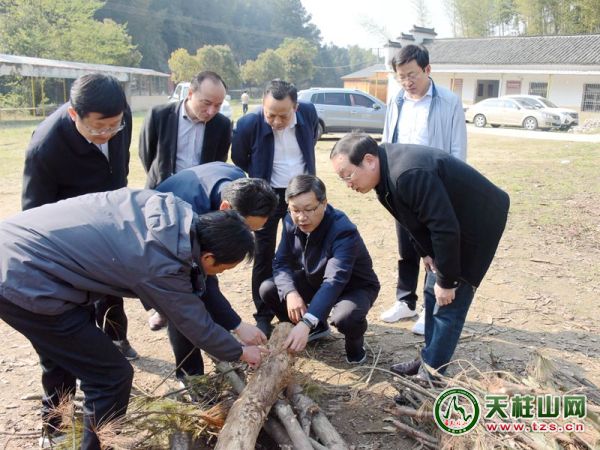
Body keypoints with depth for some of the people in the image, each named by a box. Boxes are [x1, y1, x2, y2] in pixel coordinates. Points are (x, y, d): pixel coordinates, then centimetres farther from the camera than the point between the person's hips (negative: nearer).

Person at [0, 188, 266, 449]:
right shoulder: (160, 268, -21)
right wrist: (240, 353, 13)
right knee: (111, 376, -1)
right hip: (25, 283, -9)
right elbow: (197, 326, -5)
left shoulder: (173, 208, -4)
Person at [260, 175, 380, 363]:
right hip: (315, 281, 7)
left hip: (355, 286, -6)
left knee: (346, 318, -39)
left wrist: (305, 323, -58)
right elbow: (282, 262, -12)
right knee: (268, 289, -10)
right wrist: (290, 293, -35)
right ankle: (317, 328, 13)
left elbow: (334, 282, -46)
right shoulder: (291, 222, -15)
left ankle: (355, 342, 2)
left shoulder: (343, 231, -36)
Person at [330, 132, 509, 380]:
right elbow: (415, 216, 9)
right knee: (433, 293, 15)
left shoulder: (409, 174, -35)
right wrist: (425, 253, 4)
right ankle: (429, 359, 28)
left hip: (478, 223, -9)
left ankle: (430, 375, 5)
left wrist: (447, 280, -21)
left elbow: (445, 228, -32)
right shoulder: (387, 171, -5)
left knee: (449, 302, -7)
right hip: (452, 224, 10)